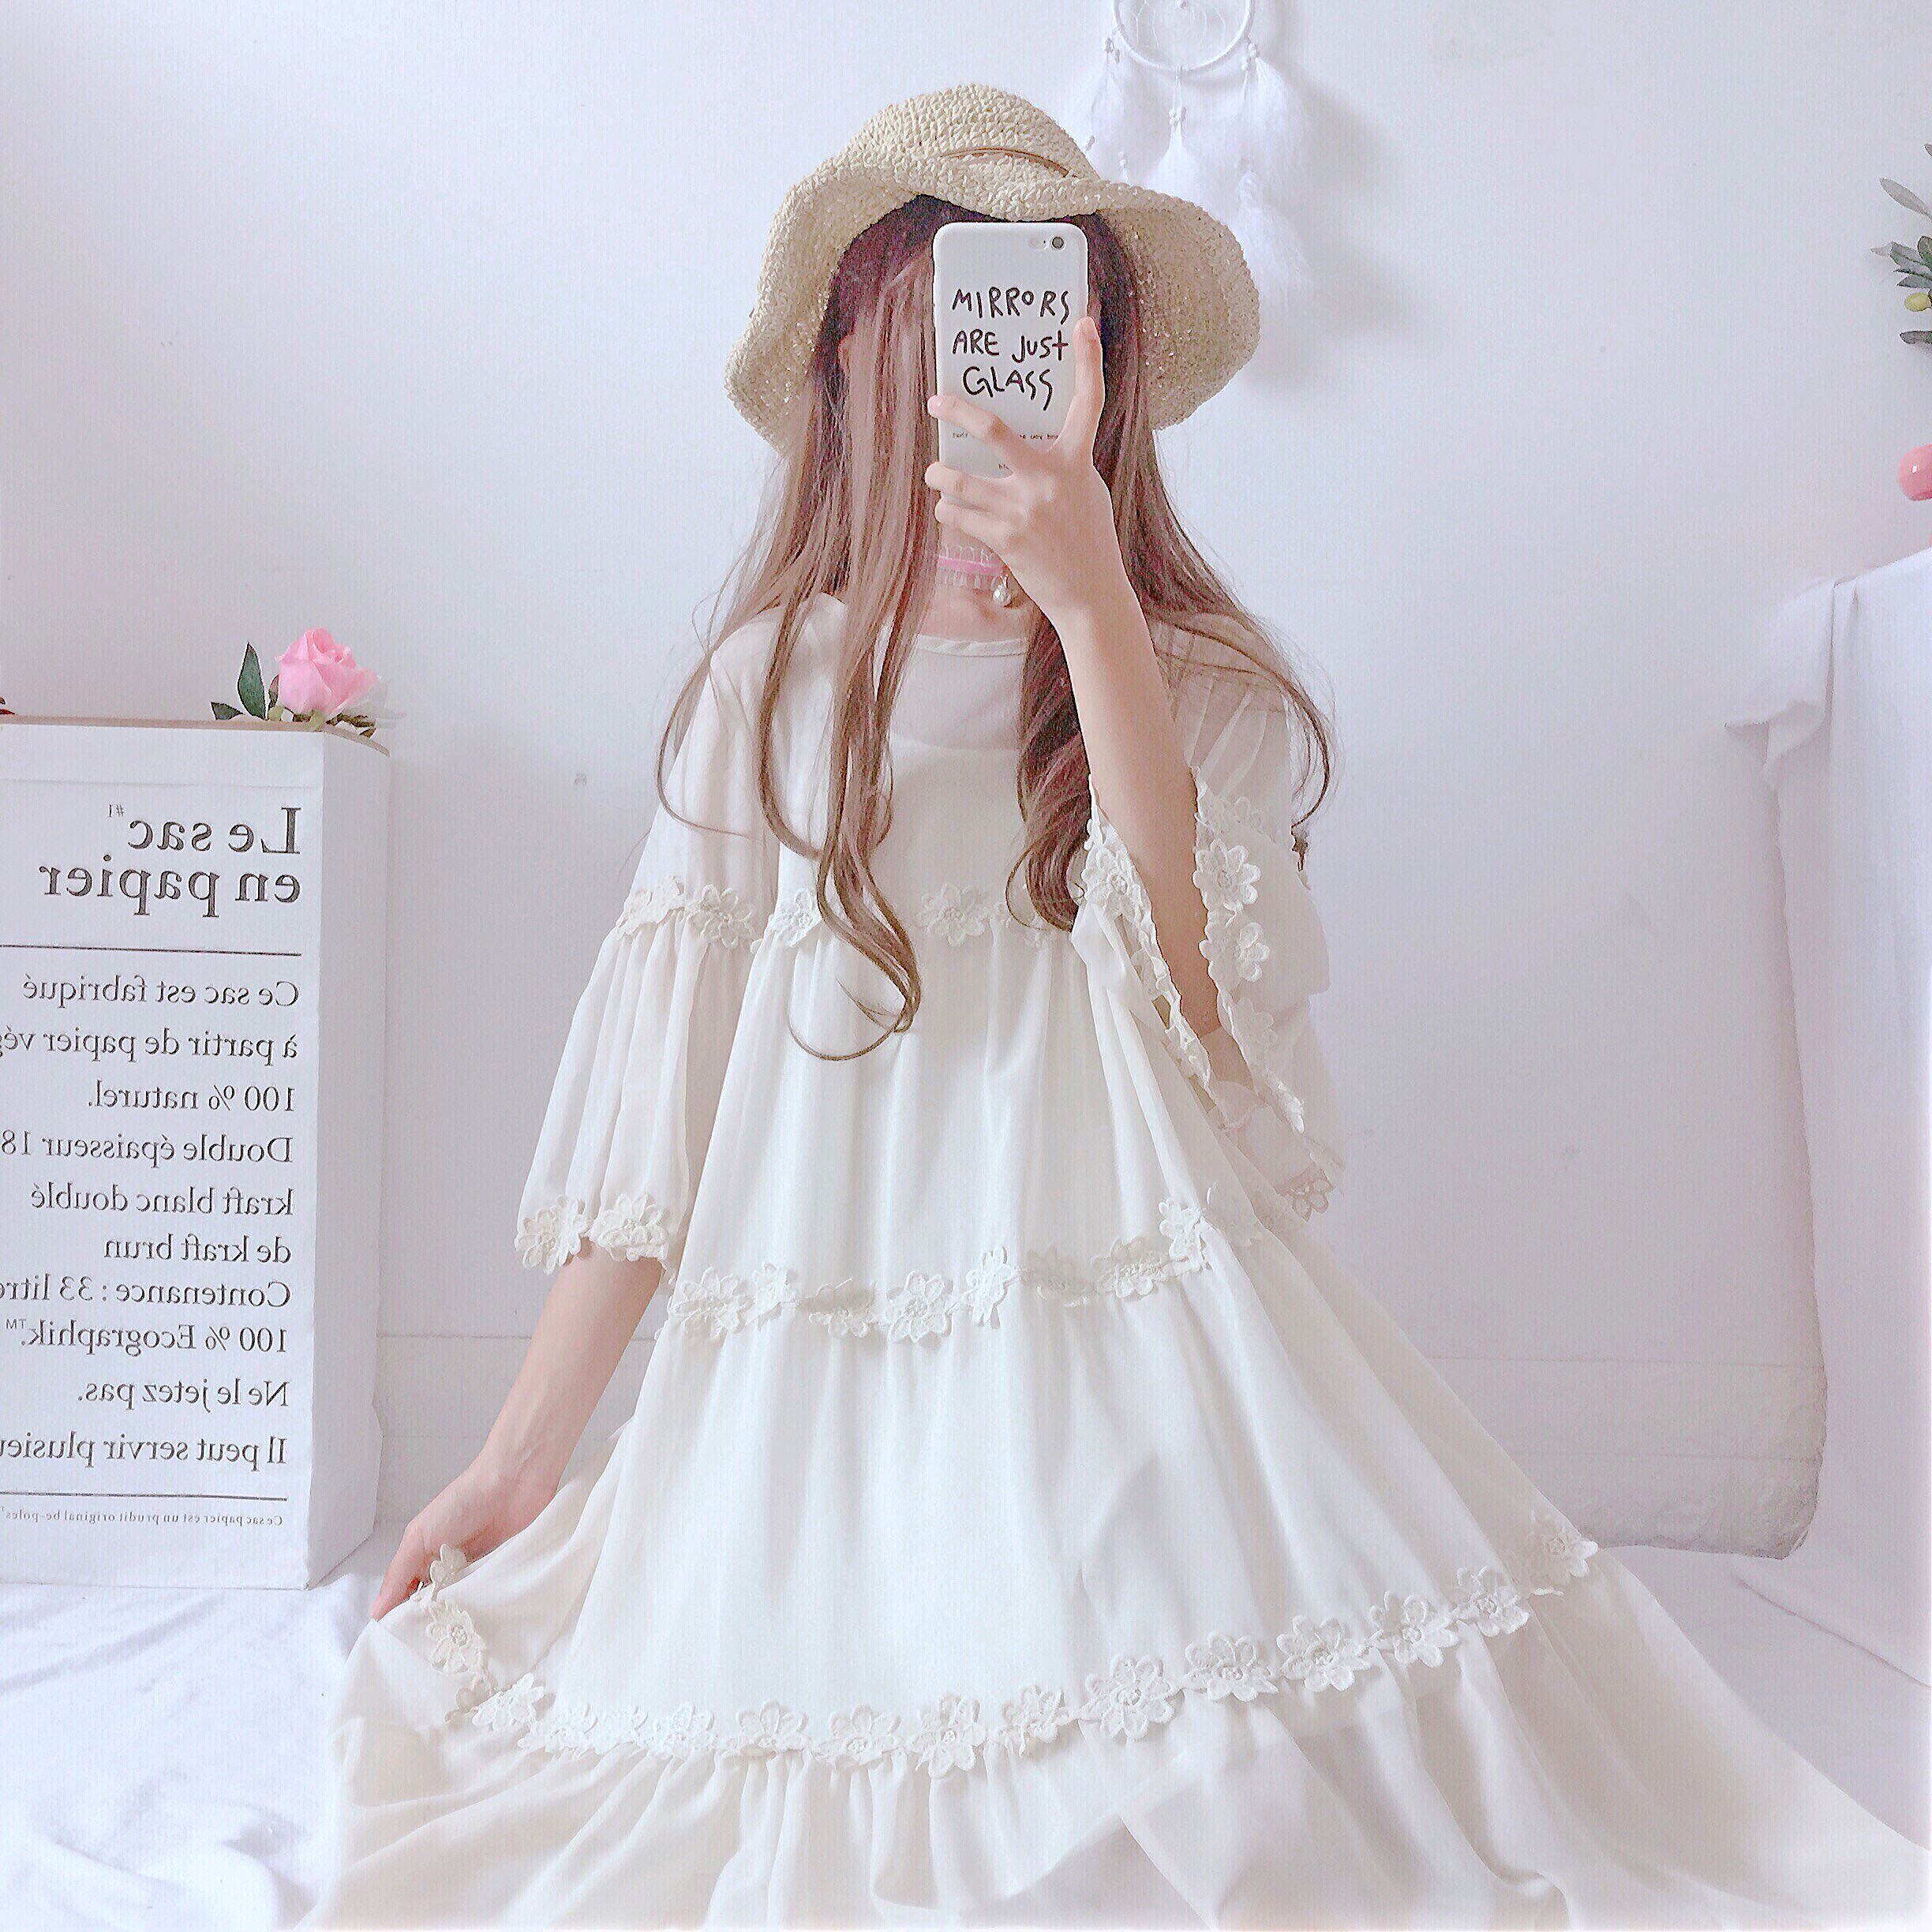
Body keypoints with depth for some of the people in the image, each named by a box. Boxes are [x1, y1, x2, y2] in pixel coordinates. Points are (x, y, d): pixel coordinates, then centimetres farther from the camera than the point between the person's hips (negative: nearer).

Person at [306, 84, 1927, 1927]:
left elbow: (1204, 1018, -15)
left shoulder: (1201, 686, 3)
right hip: (817, 1406, 2)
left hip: (1145, 1373, -1)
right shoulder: (772, 679, 6)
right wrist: (525, 1451, 6)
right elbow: (658, 1090, 5)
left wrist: (1088, 606, -20)